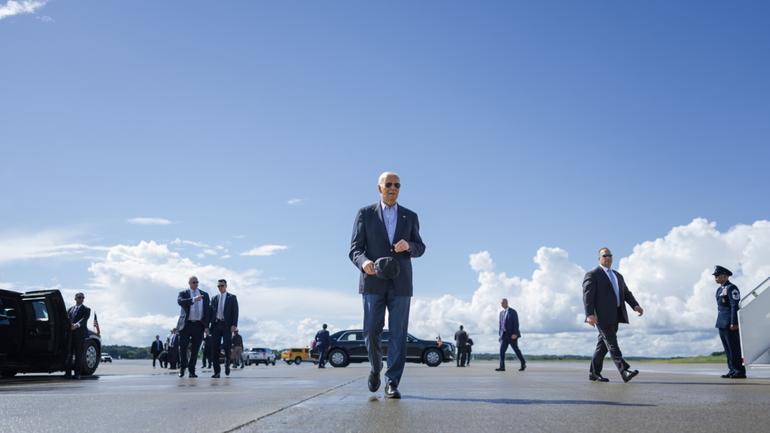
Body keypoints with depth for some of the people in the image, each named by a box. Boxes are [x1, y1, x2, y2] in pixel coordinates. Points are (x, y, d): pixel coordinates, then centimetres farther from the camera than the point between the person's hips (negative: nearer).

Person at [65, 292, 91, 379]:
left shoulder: (86, 309, 7)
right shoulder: (70, 309, 21)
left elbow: (84, 319, -10)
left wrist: (77, 325, -28)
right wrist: (70, 324, -12)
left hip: (80, 334, -4)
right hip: (70, 334, 4)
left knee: (79, 354, -4)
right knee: (69, 353, 2)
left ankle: (77, 373, -2)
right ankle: (68, 372, 7)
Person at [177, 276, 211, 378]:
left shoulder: (204, 295, 13)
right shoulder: (183, 293, 6)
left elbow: (207, 310, 9)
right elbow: (180, 302, -17)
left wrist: (206, 325, 1)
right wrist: (194, 299, -28)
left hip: (199, 325, 2)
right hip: (186, 325, -1)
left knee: (195, 349, 2)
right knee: (183, 347, 1)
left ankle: (191, 371, 10)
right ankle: (182, 368, 20)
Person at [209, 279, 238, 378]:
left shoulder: (232, 297, 7)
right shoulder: (214, 298, 16)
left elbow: (235, 311, 0)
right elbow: (211, 312, 13)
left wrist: (234, 325, -11)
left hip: (227, 325, -3)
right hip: (216, 325, 3)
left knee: (227, 346, -9)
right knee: (215, 348, -2)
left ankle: (227, 364, 20)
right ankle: (217, 371, 3)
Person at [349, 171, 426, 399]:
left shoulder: (410, 216, 11)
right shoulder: (365, 214, 5)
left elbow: (420, 248, 12)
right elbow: (355, 250, 0)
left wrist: (408, 246, -12)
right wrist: (363, 262, -23)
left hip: (400, 283, 1)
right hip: (373, 282, -1)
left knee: (398, 334, -4)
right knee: (371, 332, -3)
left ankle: (392, 383, 2)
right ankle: (376, 368, 25)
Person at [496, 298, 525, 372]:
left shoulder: (513, 312, -6)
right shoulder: (501, 313, 14)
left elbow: (516, 323, -12)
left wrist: (515, 334, -20)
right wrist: (499, 334, 9)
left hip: (512, 335, -5)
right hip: (504, 335, 6)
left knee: (516, 350, 4)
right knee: (502, 350, -7)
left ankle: (523, 364, 23)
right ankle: (502, 367, -11)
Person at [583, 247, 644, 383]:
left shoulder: (618, 275, 24)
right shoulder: (592, 275, -2)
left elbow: (626, 293, 16)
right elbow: (587, 295, -11)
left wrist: (636, 305, -3)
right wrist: (590, 314, -23)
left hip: (615, 316, 8)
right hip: (602, 315, -8)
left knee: (603, 345, 9)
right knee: (612, 343, -12)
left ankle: (594, 373, 15)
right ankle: (624, 371, -18)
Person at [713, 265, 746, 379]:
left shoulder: (731, 288, -10)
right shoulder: (719, 289, 18)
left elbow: (735, 306, -17)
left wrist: (733, 323, -21)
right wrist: (719, 322, 19)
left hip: (730, 324, -9)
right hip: (722, 323, 9)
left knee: (734, 348, -6)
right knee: (727, 348, 10)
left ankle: (740, 371, -1)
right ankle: (732, 370, 14)